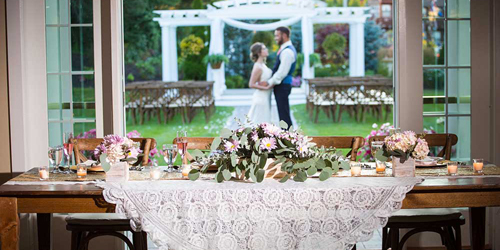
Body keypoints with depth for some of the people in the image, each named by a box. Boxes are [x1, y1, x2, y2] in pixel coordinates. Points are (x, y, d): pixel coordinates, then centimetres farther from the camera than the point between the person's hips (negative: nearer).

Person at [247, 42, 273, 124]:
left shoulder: (262, 64, 8)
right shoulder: (258, 67, -19)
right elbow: (251, 84, -22)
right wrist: (266, 88, -21)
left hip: (265, 97, 9)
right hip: (261, 97, -9)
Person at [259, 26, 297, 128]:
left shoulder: (287, 51, -17)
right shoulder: (286, 49, 15)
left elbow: (282, 72, -21)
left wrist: (269, 83, -15)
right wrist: (271, 82, 10)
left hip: (282, 86, -10)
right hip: (281, 85, 10)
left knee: (284, 114, -6)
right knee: (283, 113, 14)